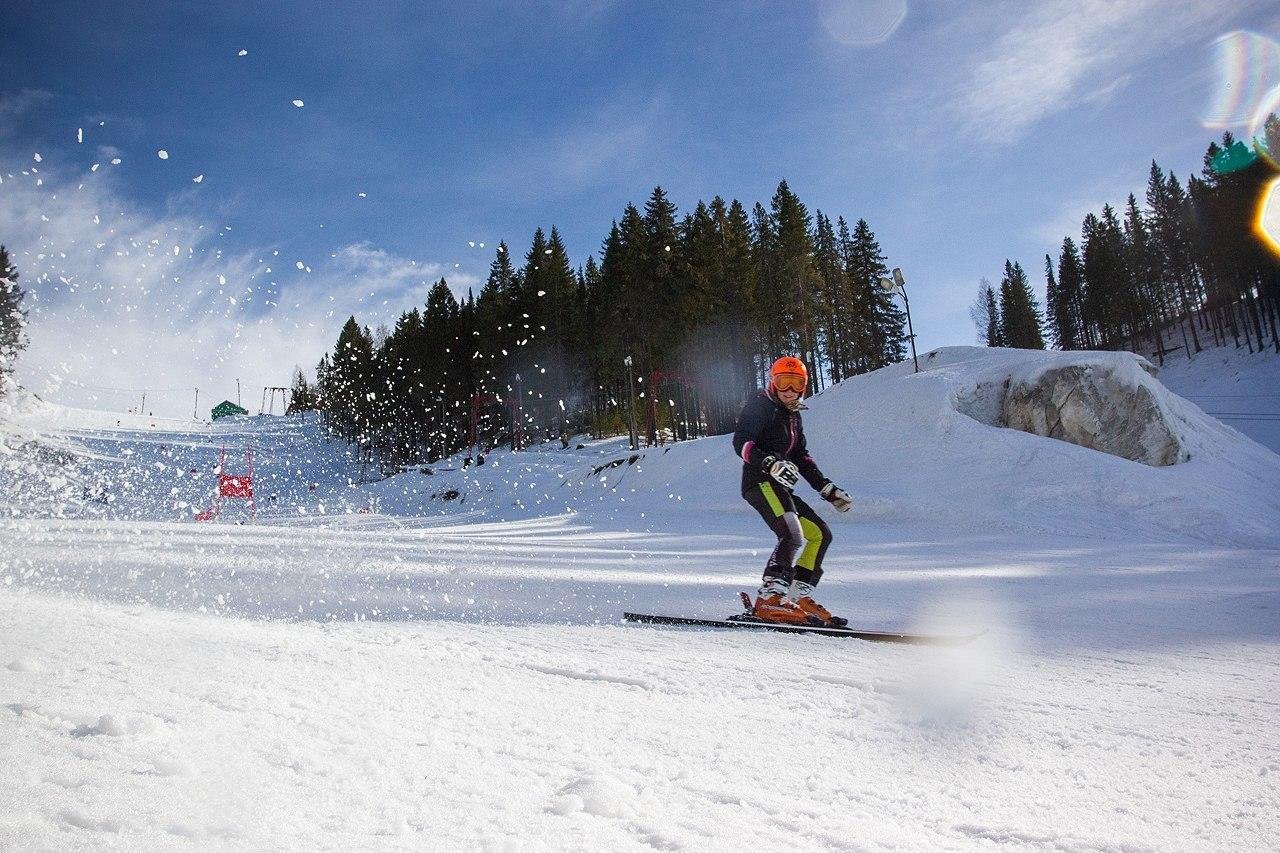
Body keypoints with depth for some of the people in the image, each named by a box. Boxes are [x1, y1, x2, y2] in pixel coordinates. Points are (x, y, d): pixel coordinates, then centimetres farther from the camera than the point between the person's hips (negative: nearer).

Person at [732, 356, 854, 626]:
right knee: (793, 535, -27)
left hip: (779, 486, 10)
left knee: (820, 534, 11)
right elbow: (741, 442, -17)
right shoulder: (760, 406, -3)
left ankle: (799, 596, 9)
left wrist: (828, 490, 21)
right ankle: (769, 600, -33)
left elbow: (801, 457, 28)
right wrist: (770, 463, -34)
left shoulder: (793, 415, 24)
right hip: (761, 482, -10)